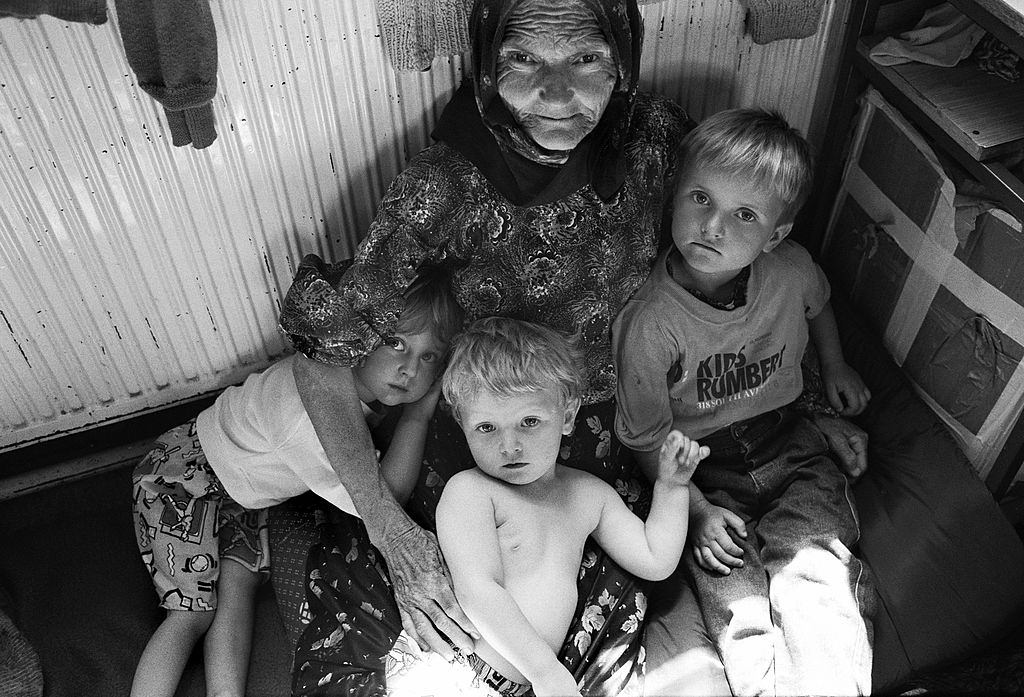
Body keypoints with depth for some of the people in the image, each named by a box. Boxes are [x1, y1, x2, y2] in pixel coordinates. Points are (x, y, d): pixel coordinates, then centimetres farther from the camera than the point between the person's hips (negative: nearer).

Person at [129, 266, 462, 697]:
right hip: (185, 472, -7)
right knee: (195, 612, -6)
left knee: (239, 584, -6)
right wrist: (417, 415, -31)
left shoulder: (364, 377, -20)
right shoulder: (312, 417, -43)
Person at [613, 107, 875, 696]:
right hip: (699, 467, -3)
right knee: (742, 614, -19)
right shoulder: (649, 325, -23)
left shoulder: (791, 268, -10)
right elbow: (648, 439, -11)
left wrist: (835, 366, 24)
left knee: (816, 577, -18)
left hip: (787, 440, 3)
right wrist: (696, 510, -14)